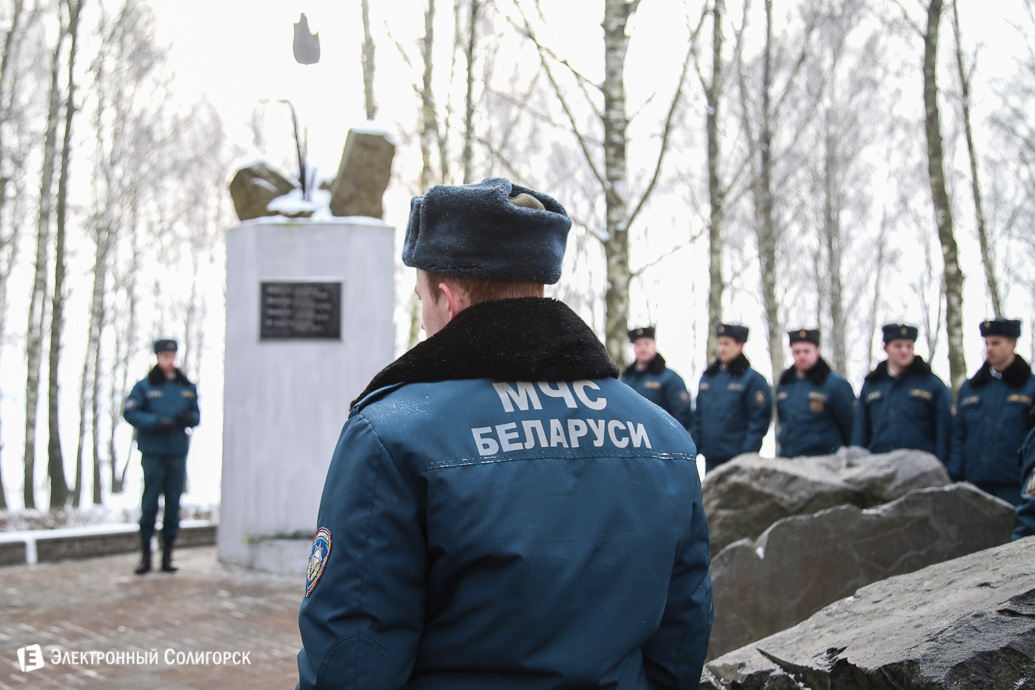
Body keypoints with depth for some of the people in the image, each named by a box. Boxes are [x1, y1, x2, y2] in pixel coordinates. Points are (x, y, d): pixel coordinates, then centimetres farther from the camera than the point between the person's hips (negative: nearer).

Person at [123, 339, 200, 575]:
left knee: (173, 503, 5)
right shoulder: (145, 386, 0)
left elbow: (196, 414, 15)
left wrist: (189, 418, -9)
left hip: (178, 452, 3)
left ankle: (167, 555, 13)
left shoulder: (187, 387, 10)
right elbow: (130, 412, -6)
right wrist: (158, 423, -16)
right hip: (153, 452, -3)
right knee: (149, 503, -2)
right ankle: (145, 556, 8)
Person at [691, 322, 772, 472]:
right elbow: (698, 417, 16)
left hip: (737, 459, -6)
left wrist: (748, 456, -15)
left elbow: (760, 421, -9)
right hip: (710, 459, 6)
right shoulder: (707, 377, 12)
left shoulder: (753, 379, -6)